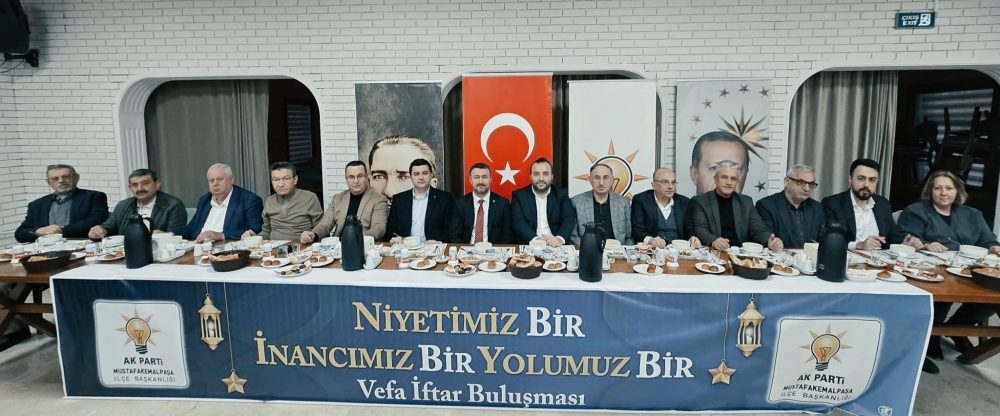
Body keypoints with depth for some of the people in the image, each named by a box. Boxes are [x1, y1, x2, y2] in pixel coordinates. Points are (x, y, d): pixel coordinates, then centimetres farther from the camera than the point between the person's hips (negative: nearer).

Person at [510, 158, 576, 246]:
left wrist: (560, 238, -26)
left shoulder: (561, 195, 9)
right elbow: (518, 222, -7)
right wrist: (535, 239, -25)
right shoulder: (519, 195, 6)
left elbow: (569, 219, -5)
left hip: (554, 246, 1)